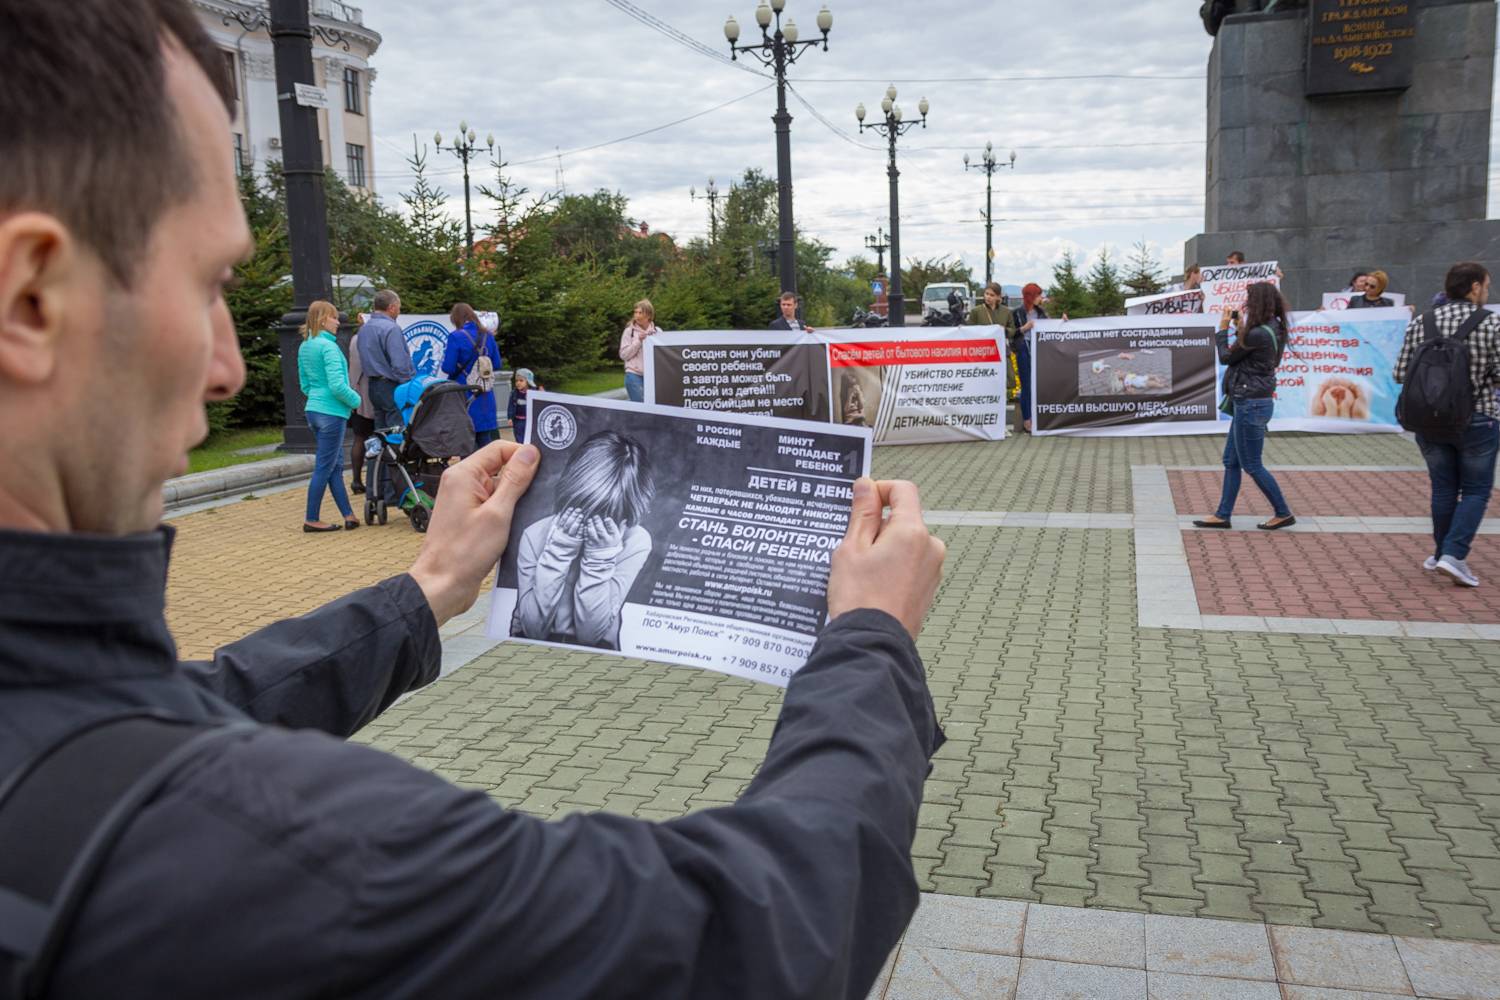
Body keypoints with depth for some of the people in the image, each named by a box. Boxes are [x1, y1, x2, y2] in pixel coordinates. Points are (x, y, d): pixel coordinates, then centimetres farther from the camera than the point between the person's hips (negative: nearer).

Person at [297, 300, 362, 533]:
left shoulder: (304, 347, 12)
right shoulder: (328, 346, -16)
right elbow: (337, 386, -22)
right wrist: (356, 400, -7)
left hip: (314, 410, 9)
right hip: (332, 412, -9)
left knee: (336, 466, 12)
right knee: (324, 468, -2)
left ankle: (348, 515, 15)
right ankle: (311, 520, 4)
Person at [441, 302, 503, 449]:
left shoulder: (456, 337, -12)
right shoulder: (488, 336, 3)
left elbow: (448, 368, -12)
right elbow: (496, 365, 8)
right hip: (485, 396, 4)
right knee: (486, 437, 12)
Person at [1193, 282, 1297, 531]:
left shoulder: (1258, 334, -22)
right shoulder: (1273, 329, 7)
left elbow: (1226, 358, -9)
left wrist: (1223, 330, 3)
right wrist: (1240, 330, 12)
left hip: (1251, 405, -10)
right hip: (1252, 403, 10)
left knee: (1252, 465, 2)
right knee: (1231, 461, 13)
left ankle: (1283, 514, 12)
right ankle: (1222, 515, 18)